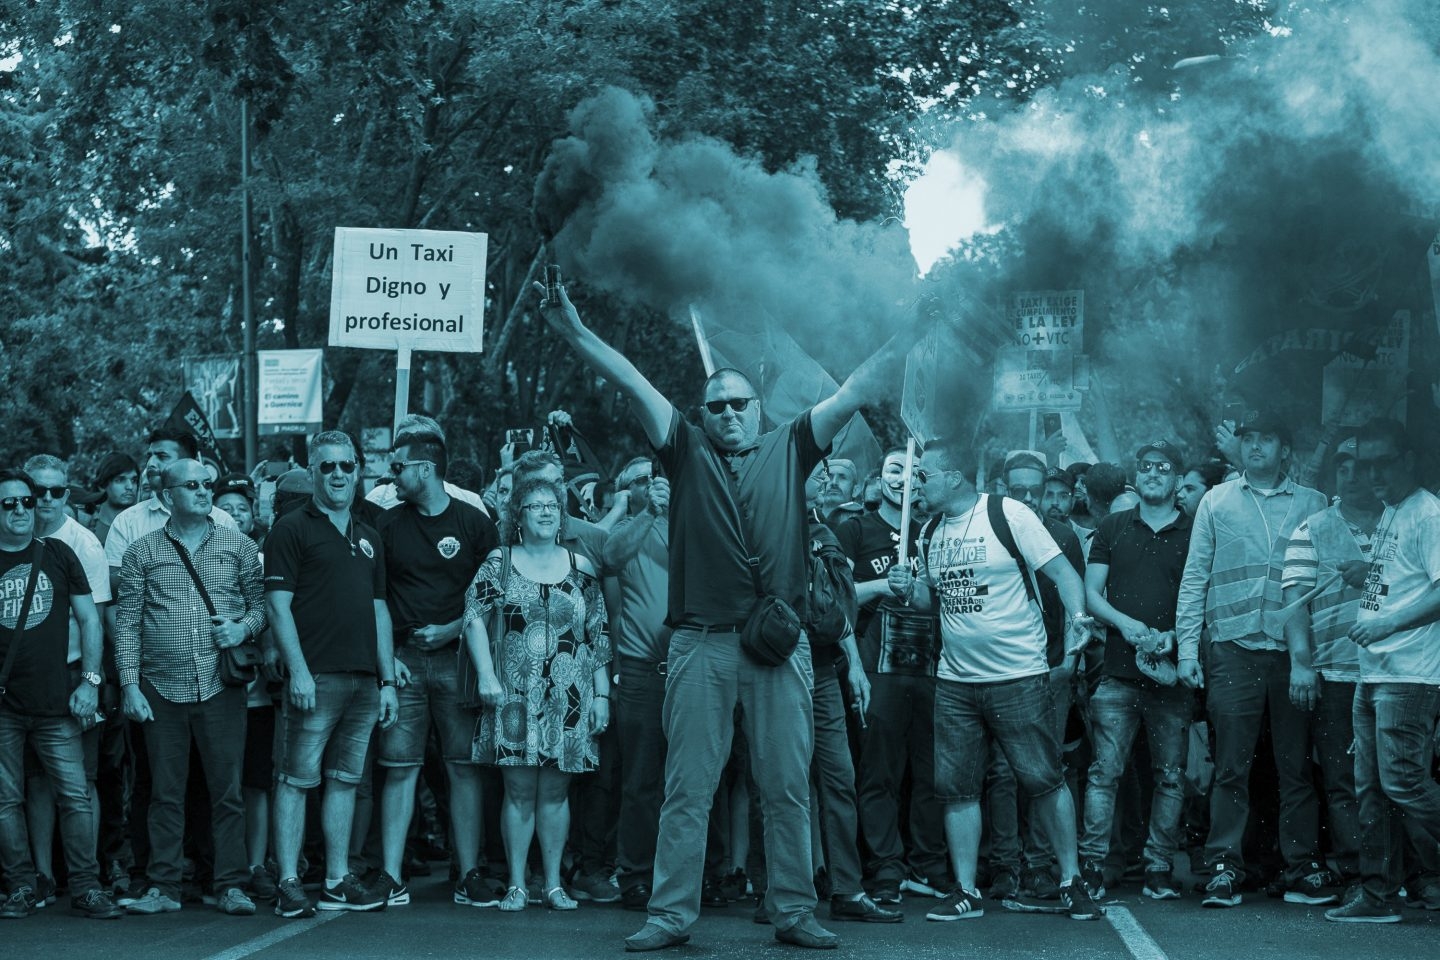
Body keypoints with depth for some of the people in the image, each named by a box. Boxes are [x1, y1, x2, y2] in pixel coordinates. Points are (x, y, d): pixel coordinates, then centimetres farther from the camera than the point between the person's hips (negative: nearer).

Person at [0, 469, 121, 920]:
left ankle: (85, 887, 3)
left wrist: (90, 680, 0)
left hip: (54, 702, 0)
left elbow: (89, 619, 9)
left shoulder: (58, 555, 8)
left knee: (76, 796, -4)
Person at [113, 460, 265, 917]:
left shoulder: (238, 546, 8)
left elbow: (260, 602, 12)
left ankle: (231, 887, 6)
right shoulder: (142, 553, 7)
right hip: (162, 690, 0)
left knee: (227, 790, 0)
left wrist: (243, 628, -10)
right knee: (166, 793, 5)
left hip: (221, 687, 0)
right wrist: (130, 685, -2)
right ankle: (163, 888, 11)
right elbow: (127, 623, 5)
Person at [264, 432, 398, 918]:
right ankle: (289, 883, -3)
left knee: (345, 780, 9)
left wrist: (388, 680, 13)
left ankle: (338, 882, 14)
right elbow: (278, 605, -8)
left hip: (364, 679, 6)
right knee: (296, 780, -5)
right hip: (315, 677, -6)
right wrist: (298, 671, -16)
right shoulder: (292, 528, -1)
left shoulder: (368, 537, 18)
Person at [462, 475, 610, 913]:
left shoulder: (581, 567, 7)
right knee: (520, 789, -1)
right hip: (515, 693, -1)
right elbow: (474, 616, -3)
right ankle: (516, 884, 6)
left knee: (556, 790, 4)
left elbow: (599, 636, 7)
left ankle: (554, 883, 11)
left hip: (569, 695, 1)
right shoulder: (499, 563, 3)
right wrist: (486, 674, -13)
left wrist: (602, 694, 3)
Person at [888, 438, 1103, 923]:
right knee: (957, 787, 4)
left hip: (1018, 677, -6)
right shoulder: (930, 532, 10)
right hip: (955, 681, 6)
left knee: (1044, 780, -3)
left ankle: (1071, 882, 10)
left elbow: (1063, 573, -9)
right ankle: (966, 892, 12)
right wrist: (909, 590, -1)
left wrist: (1076, 616, -27)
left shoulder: (1009, 514, -9)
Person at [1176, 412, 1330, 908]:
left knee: (1297, 766, 2)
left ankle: (1303, 871, 8)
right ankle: (1224, 870, 1)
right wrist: (1187, 645, 0)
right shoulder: (1217, 501, 11)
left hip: (1293, 651, 0)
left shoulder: (1312, 504, 10)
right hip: (1233, 649, 0)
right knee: (1231, 767, -2)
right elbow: (1195, 577, 9)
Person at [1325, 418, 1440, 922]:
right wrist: (1363, 578, 13)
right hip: (1373, 672, 9)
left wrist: (1388, 623, -22)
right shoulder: (1387, 517, 19)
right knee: (1371, 787, 8)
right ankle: (1377, 895, 11)